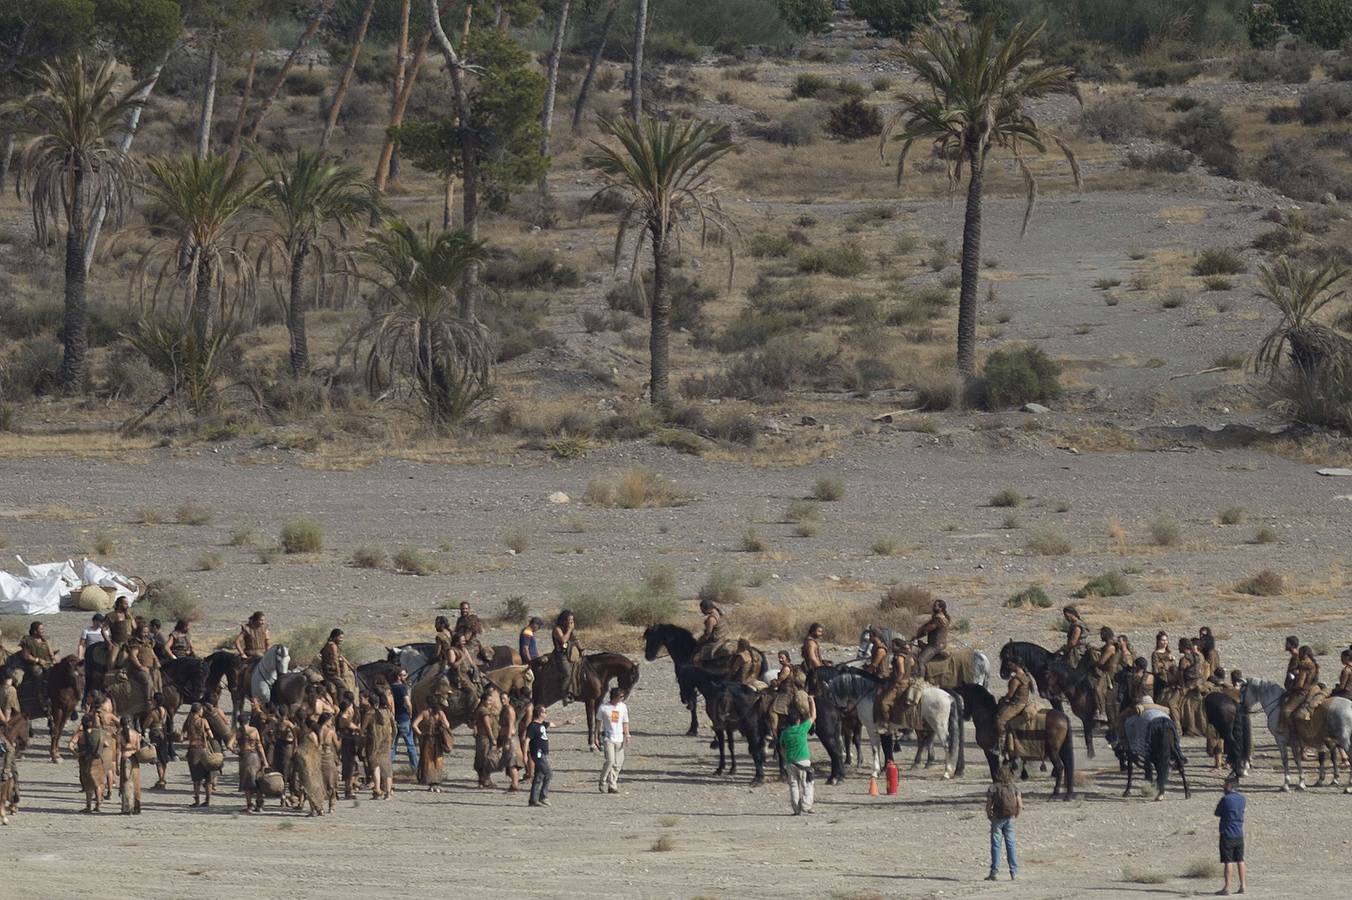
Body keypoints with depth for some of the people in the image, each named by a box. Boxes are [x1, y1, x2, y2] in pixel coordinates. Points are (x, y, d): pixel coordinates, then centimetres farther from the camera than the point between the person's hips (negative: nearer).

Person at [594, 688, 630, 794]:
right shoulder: (603, 707, -3)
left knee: (618, 763, 2)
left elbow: (625, 723, 12)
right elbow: (598, 722, 5)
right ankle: (603, 783, -2)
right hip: (608, 738, -4)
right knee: (610, 760, -16)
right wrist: (596, 737, 5)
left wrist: (627, 737, 4)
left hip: (619, 739, 4)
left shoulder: (623, 707, 7)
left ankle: (612, 785, 10)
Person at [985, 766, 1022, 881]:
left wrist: (989, 816, 8)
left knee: (996, 845, 2)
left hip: (997, 819, -3)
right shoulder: (1014, 788, 2)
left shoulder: (993, 789, -7)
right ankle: (1014, 872, 6)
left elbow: (988, 806, -9)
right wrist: (1015, 816, 14)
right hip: (1010, 820, 3)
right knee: (1010, 844, 8)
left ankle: (993, 872, 0)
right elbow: (1020, 805, -1)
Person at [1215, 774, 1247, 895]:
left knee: (1228, 862, -3)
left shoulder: (1225, 799, -14)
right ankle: (1242, 886, 12)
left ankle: (1226, 888, -3)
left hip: (1227, 834, -6)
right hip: (1239, 834, 6)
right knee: (1240, 860, 11)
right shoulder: (1242, 798, 4)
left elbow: (1217, 813, -3)